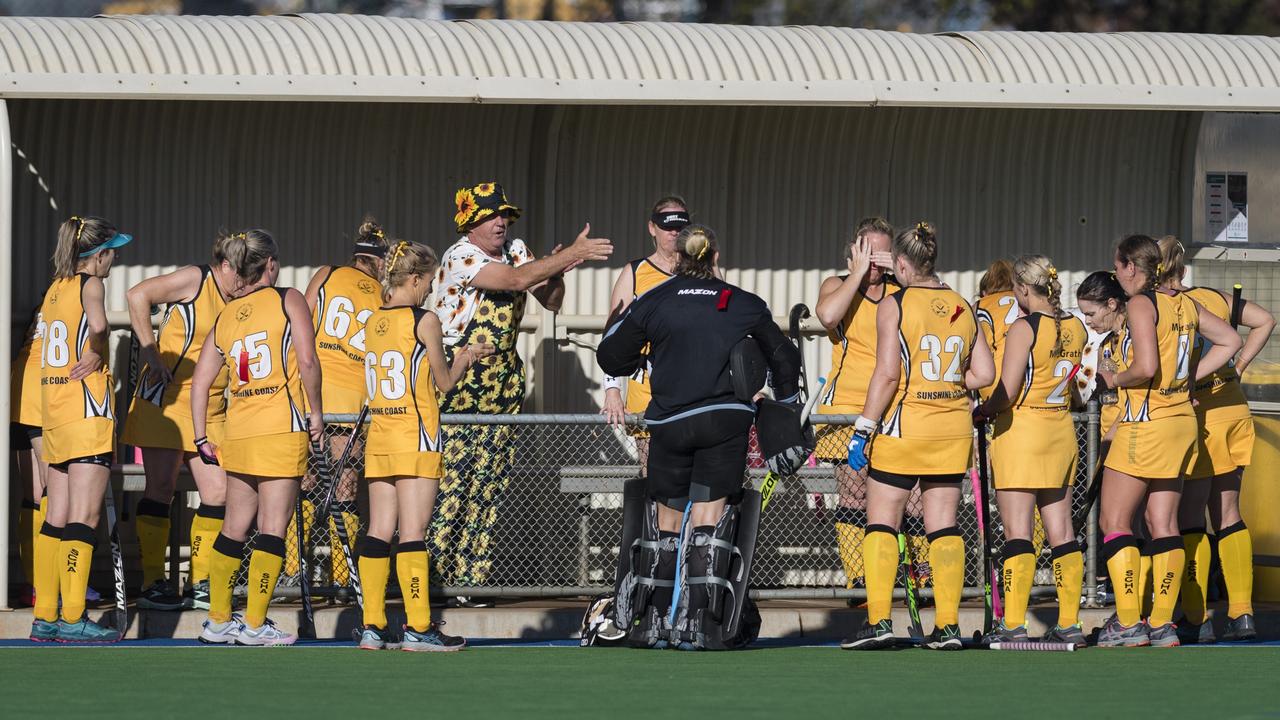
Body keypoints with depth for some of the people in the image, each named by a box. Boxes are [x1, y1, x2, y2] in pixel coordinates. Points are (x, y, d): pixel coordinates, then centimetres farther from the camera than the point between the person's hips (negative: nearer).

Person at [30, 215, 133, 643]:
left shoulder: (55, 289, 14)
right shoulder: (90, 285, -9)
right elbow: (98, 326, -28)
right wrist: (95, 355, -11)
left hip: (55, 414, 8)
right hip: (87, 411, -8)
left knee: (57, 519, 10)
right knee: (83, 519, -7)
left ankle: (45, 618, 11)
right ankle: (72, 619, -10)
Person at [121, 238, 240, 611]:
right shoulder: (196, 279, -9)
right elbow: (138, 295, -15)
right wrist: (149, 351, -17)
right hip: (168, 398, -7)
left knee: (218, 493, 2)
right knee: (161, 488, -5)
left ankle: (200, 584, 10)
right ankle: (153, 584, -1)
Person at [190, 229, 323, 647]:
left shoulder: (224, 318, 13)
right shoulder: (288, 300, 0)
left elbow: (200, 381, 10)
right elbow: (308, 362, -11)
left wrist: (201, 439, 15)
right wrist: (316, 414, -1)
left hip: (238, 430, 5)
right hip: (282, 426, -5)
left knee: (234, 528, 13)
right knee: (273, 529, -2)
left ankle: (218, 621, 18)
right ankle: (255, 624, -4)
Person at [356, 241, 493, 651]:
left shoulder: (373, 322, 11)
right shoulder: (424, 321, -8)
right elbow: (444, 382, 0)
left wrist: (461, 356, 26)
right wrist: (467, 358, 19)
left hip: (379, 436, 6)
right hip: (415, 437, -6)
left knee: (380, 531, 6)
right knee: (412, 532, -6)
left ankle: (373, 626, 4)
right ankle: (418, 628, -7)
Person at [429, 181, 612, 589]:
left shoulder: (515, 249, 9)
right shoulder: (460, 258, -13)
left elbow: (551, 302, 10)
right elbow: (516, 280, -26)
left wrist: (557, 271, -11)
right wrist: (573, 254, -28)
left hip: (503, 383, 7)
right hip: (457, 383, -7)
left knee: (489, 487, 4)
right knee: (450, 483, -10)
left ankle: (472, 579, 7)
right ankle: (434, 580, -7)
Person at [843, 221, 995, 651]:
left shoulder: (894, 308, -8)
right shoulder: (963, 309, 6)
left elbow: (888, 374, -14)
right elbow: (985, 373, 5)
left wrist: (864, 429, -10)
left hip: (904, 426, -5)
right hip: (954, 428, 5)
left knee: (881, 523, 2)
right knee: (944, 527, 7)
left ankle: (878, 620, -5)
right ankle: (948, 624, 4)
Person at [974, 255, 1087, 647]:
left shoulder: (1023, 328, -13)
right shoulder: (1075, 328, 5)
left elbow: (1007, 392, -17)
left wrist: (981, 412, 1)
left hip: (1021, 430, -6)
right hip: (1062, 432, 6)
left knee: (1018, 532, -6)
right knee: (1061, 532, 9)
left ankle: (1013, 624, -10)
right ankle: (1070, 623, 8)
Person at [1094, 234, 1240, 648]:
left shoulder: (1141, 304, -13)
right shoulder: (1185, 304, 9)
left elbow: (1146, 368, -24)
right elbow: (1230, 341, 15)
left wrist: (1115, 379, -5)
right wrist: (1190, 378, 13)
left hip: (1145, 424, -8)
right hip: (1182, 420, 8)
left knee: (1114, 521, -1)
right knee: (1163, 525, 9)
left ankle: (1129, 622, -7)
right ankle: (1162, 622, 7)